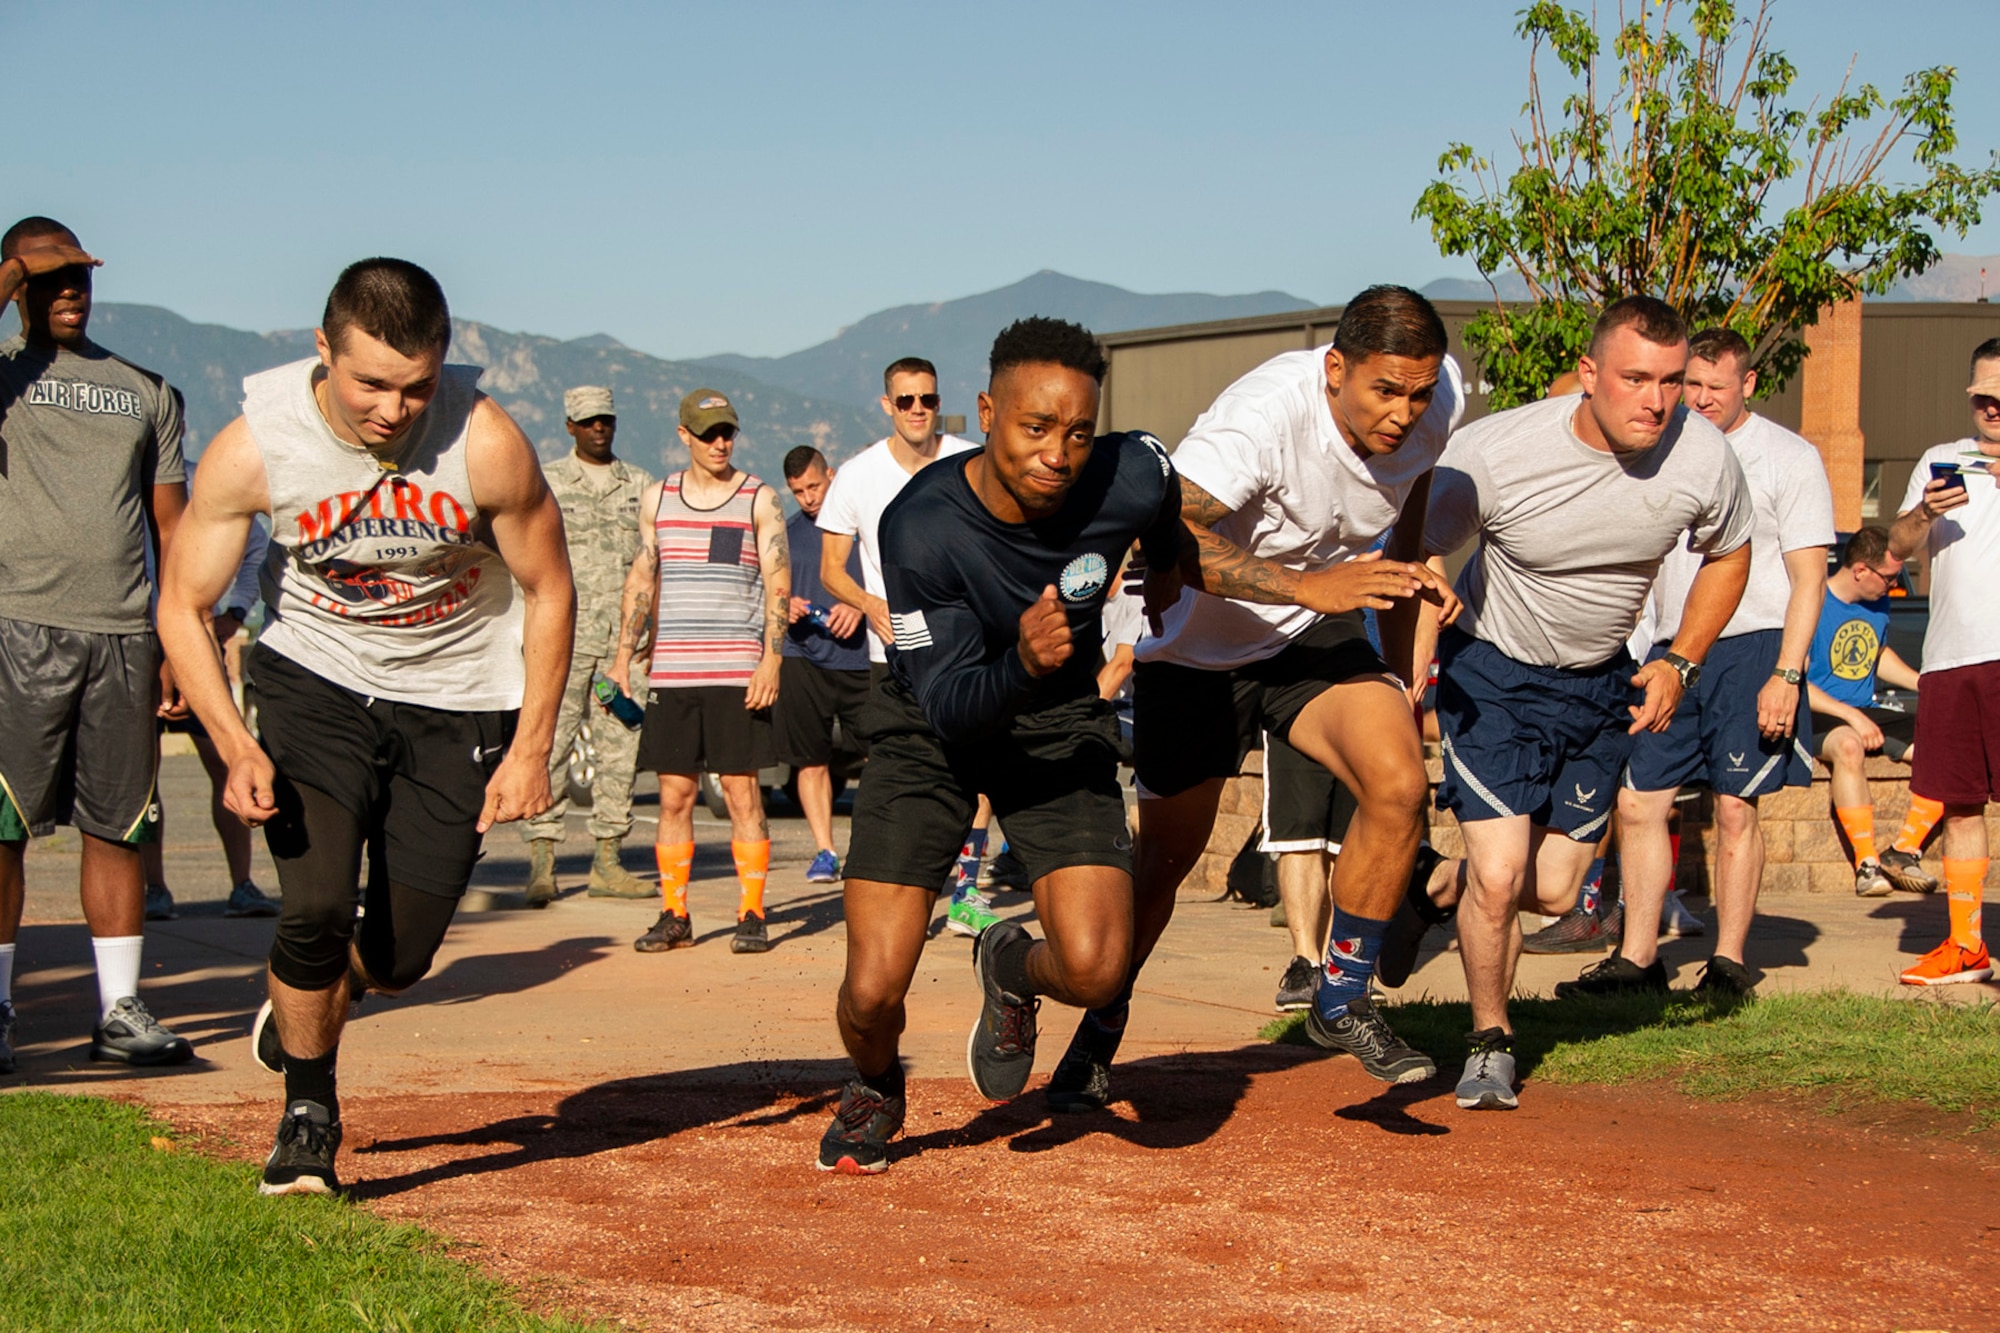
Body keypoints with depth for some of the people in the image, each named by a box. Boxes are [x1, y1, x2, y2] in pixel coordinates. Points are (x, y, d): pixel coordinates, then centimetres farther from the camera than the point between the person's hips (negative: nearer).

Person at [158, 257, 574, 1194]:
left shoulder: (485, 443, -24)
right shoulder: (253, 447, -22)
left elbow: (547, 590, -9)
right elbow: (182, 606, -12)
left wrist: (531, 749, -12)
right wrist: (236, 747, -25)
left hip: (458, 699, 0)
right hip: (315, 681, 0)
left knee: (398, 957, 2)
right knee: (317, 907, -17)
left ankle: (300, 1010, 39)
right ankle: (308, 1115, 9)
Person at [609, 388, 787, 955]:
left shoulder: (759, 499, 3)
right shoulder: (657, 498, 12)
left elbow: (778, 584, 0)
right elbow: (641, 578, 15)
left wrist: (770, 658, -10)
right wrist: (624, 654, 7)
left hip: (737, 672, -3)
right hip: (670, 670, 3)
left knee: (741, 790, -4)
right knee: (673, 794, 3)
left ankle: (751, 915, 1)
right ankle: (673, 916, 10)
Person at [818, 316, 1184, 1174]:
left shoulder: (1133, 480, -22)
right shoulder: (920, 526, -29)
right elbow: (949, 707, -27)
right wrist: (1022, 665, -45)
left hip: (1062, 724, 2)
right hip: (933, 727, -2)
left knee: (1094, 969, -19)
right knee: (873, 994, -11)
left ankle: (1014, 970, 19)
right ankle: (875, 1089, 27)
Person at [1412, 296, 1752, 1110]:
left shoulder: (1703, 457, -18)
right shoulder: (1494, 453, -26)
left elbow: (1727, 556, 5)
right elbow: (1418, 561, -10)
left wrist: (1680, 663, -3)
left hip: (1601, 682, 3)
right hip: (1491, 670, -3)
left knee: (1554, 891, 5)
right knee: (1498, 876, -13)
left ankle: (1449, 887, 39)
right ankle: (1490, 1040, 13)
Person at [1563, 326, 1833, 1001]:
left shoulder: (1789, 458, -2)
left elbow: (1808, 578, -6)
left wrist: (1785, 675, -15)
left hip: (1750, 647, -5)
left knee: (1735, 807, -4)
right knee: (1638, 801, 0)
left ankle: (1729, 961, 5)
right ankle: (1637, 957, 7)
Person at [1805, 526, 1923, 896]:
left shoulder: (1877, 603, 11)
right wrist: (1851, 716, -24)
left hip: (1864, 713, 7)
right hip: (1819, 716, -7)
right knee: (1849, 745, -41)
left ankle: (1904, 851, -8)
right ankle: (1866, 863, -34)